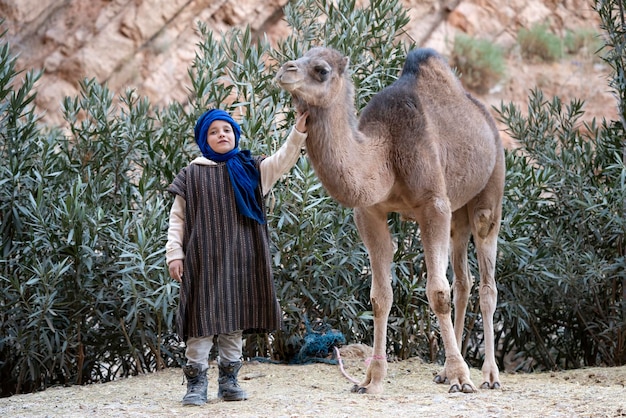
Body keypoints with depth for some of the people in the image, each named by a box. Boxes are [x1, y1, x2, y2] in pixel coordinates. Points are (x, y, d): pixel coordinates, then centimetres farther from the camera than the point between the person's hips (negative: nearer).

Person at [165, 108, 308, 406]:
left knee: (235, 319, 7)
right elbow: (177, 218, 4)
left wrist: (299, 130, -21)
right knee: (204, 316, -6)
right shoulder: (192, 175, 4)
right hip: (204, 259, -3)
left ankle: (229, 380, 15)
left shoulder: (250, 169, 9)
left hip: (240, 258, 3)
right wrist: (174, 254, -5)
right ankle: (196, 383, -4)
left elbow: (283, 160, -6)